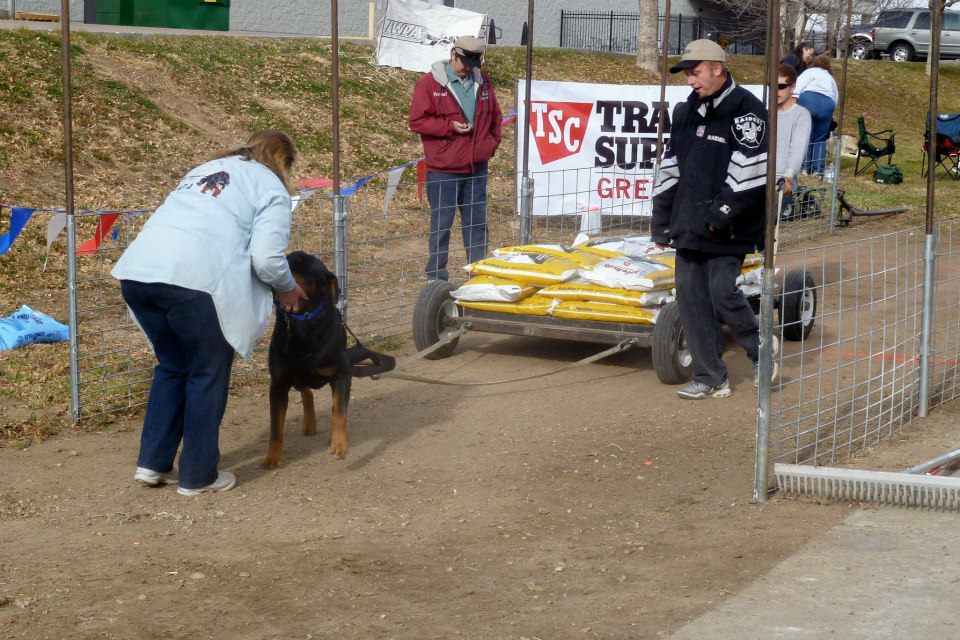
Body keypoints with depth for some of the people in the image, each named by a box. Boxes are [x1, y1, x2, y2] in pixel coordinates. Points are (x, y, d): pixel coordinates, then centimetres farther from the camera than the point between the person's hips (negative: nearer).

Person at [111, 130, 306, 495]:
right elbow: (267, 257, -2)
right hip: (194, 280, -7)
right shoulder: (272, 189, 11)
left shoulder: (207, 170, 32)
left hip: (137, 271, 7)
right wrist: (287, 289, 17)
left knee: (172, 367, 22)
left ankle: (152, 464, 23)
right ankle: (198, 476, 15)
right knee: (208, 374, 10)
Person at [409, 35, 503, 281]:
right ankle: (437, 275, 10)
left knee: (477, 222, 11)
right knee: (441, 222, 1)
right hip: (443, 169, -5)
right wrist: (450, 126, -17)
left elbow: (495, 116, 21)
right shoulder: (431, 83, -7)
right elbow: (417, 121, -10)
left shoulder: (482, 82, 10)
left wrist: (492, 143, 8)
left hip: (477, 167, 5)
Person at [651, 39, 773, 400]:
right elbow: (670, 169, 18)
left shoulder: (745, 110, -10)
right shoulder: (686, 112, 14)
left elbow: (749, 174, -17)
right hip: (688, 228, 7)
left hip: (727, 232, -7)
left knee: (722, 293, -12)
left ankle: (763, 355, 14)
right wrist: (662, 224, 15)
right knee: (690, 296, 4)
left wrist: (721, 215, -18)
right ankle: (710, 379, 12)